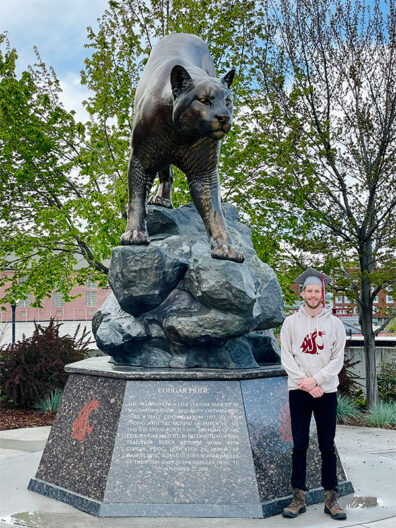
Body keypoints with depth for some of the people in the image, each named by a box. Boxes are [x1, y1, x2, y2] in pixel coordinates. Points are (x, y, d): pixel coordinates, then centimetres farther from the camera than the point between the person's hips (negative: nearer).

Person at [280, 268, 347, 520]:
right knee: (300, 445, 4)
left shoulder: (334, 323, 4)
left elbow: (337, 359, 0)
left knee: (328, 445, 4)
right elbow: (287, 357, 0)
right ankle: (299, 497, 11)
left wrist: (316, 379, -12)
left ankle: (331, 498, 12)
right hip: (298, 391, 0)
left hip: (326, 391, 0)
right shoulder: (291, 322, 4)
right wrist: (306, 383, -10)